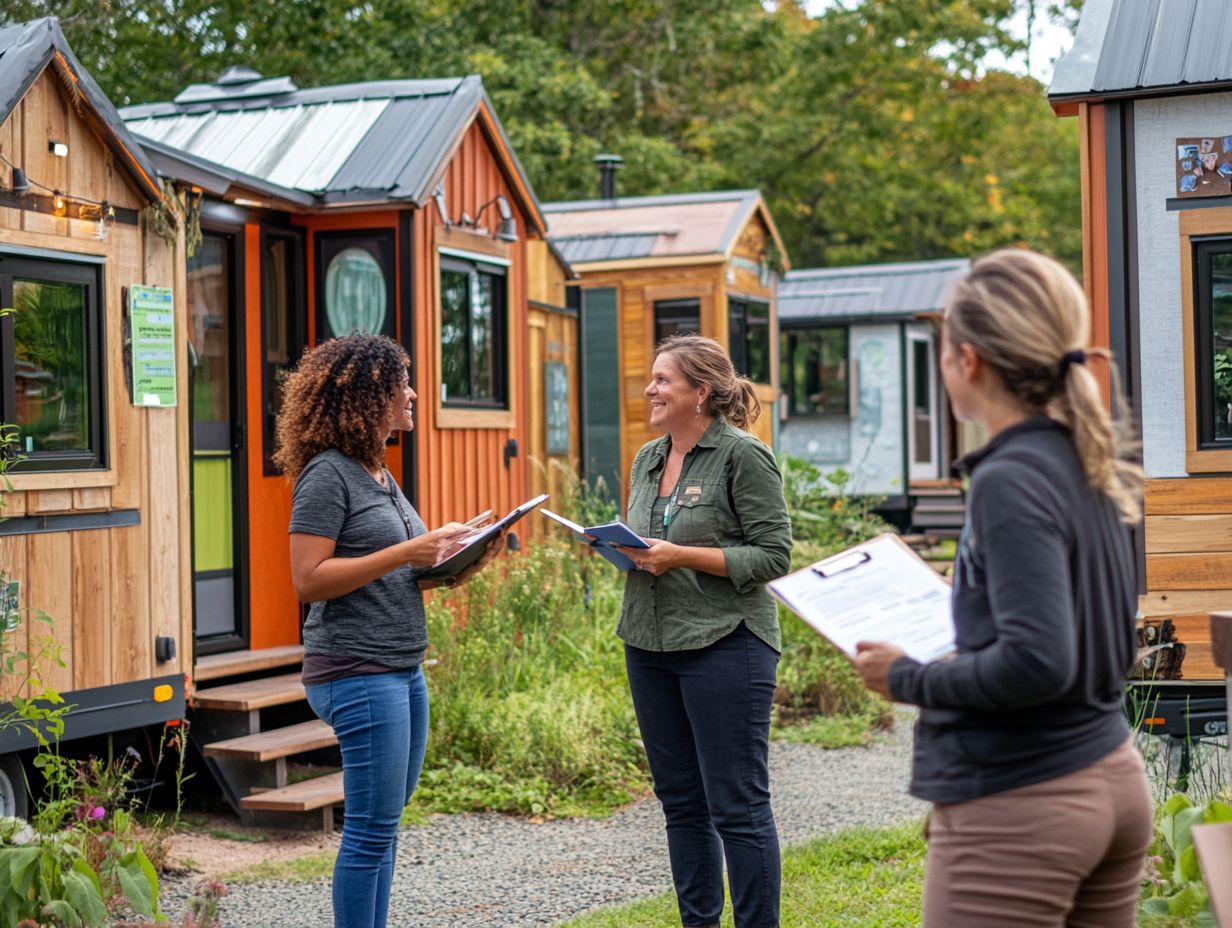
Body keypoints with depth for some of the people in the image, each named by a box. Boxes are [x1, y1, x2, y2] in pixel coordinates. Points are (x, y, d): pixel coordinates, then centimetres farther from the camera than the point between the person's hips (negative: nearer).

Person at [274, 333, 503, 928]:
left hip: (404, 671, 9)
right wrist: (404, 553, -21)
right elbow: (309, 580, -19)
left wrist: (463, 564, 5)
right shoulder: (326, 474, -12)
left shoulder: (380, 474, 15)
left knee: (383, 824, 14)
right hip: (358, 672, -9)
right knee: (372, 829, -5)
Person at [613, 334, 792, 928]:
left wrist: (681, 556, -19)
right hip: (650, 645, 8)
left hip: (724, 644, -7)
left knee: (738, 806, -3)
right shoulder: (648, 459, 14)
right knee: (680, 801, 13)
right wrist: (615, 547, 1)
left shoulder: (743, 456, -9)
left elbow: (773, 554, -12)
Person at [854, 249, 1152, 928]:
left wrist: (910, 680, -13)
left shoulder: (1010, 482, -18)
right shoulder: (1095, 469, 7)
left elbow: (1036, 663, -25)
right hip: (1113, 785, 9)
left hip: (1017, 810, -9)